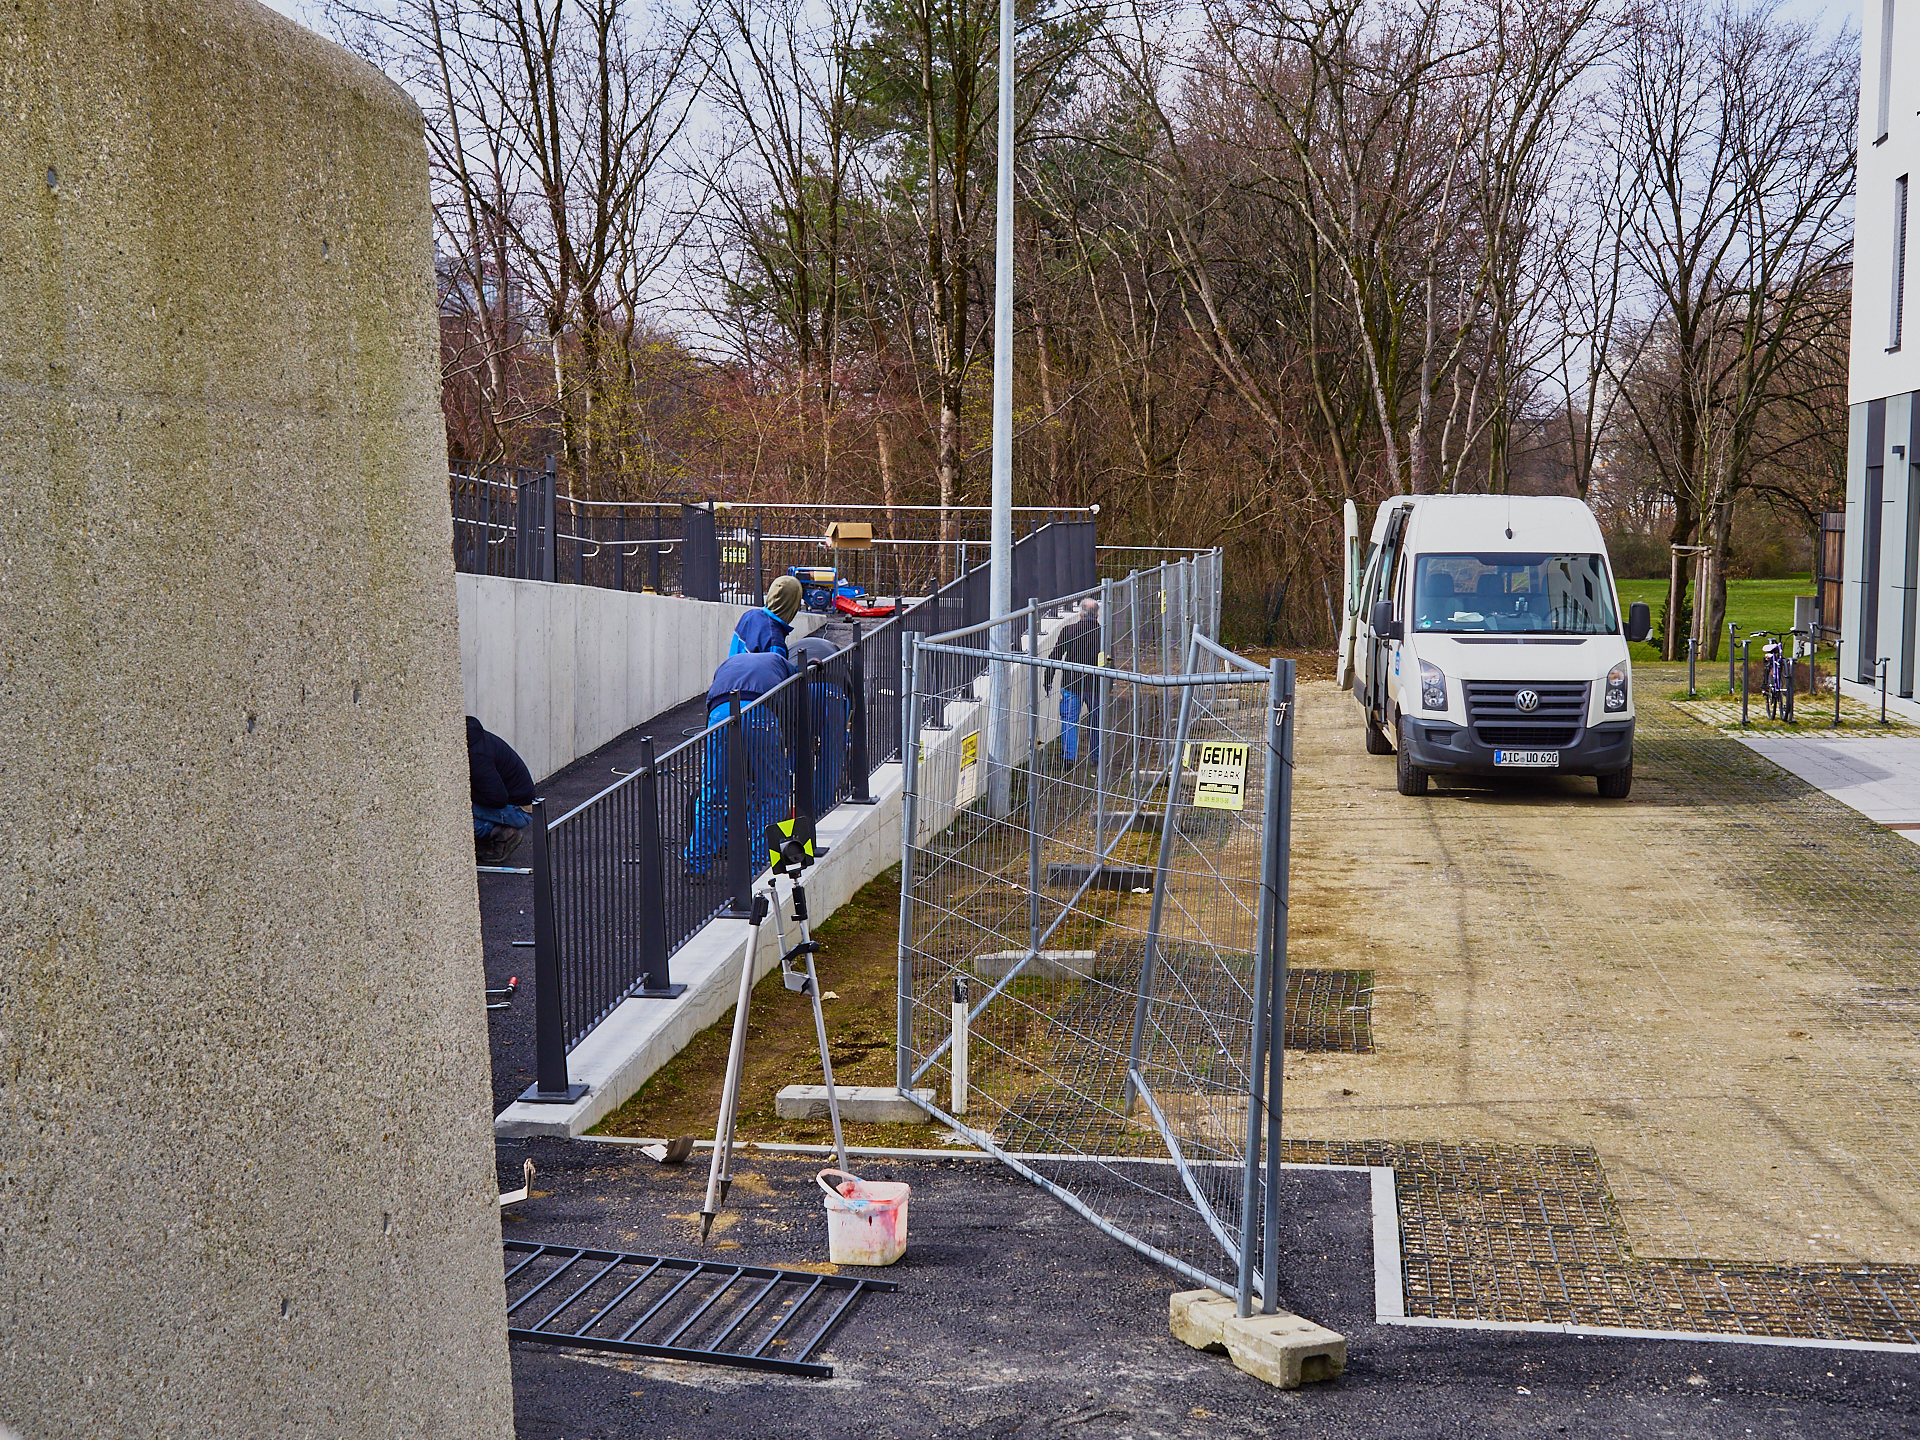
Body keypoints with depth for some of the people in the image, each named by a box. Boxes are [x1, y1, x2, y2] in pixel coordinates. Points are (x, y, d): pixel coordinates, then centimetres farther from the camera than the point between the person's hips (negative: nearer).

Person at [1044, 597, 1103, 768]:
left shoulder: (1068, 630, -5)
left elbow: (1055, 656, -4)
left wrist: (1048, 681, 2)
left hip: (1071, 683, -1)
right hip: (1095, 684, 1)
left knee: (1069, 720, 5)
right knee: (1096, 720, 14)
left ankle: (1069, 755, -4)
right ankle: (1096, 756, 21)